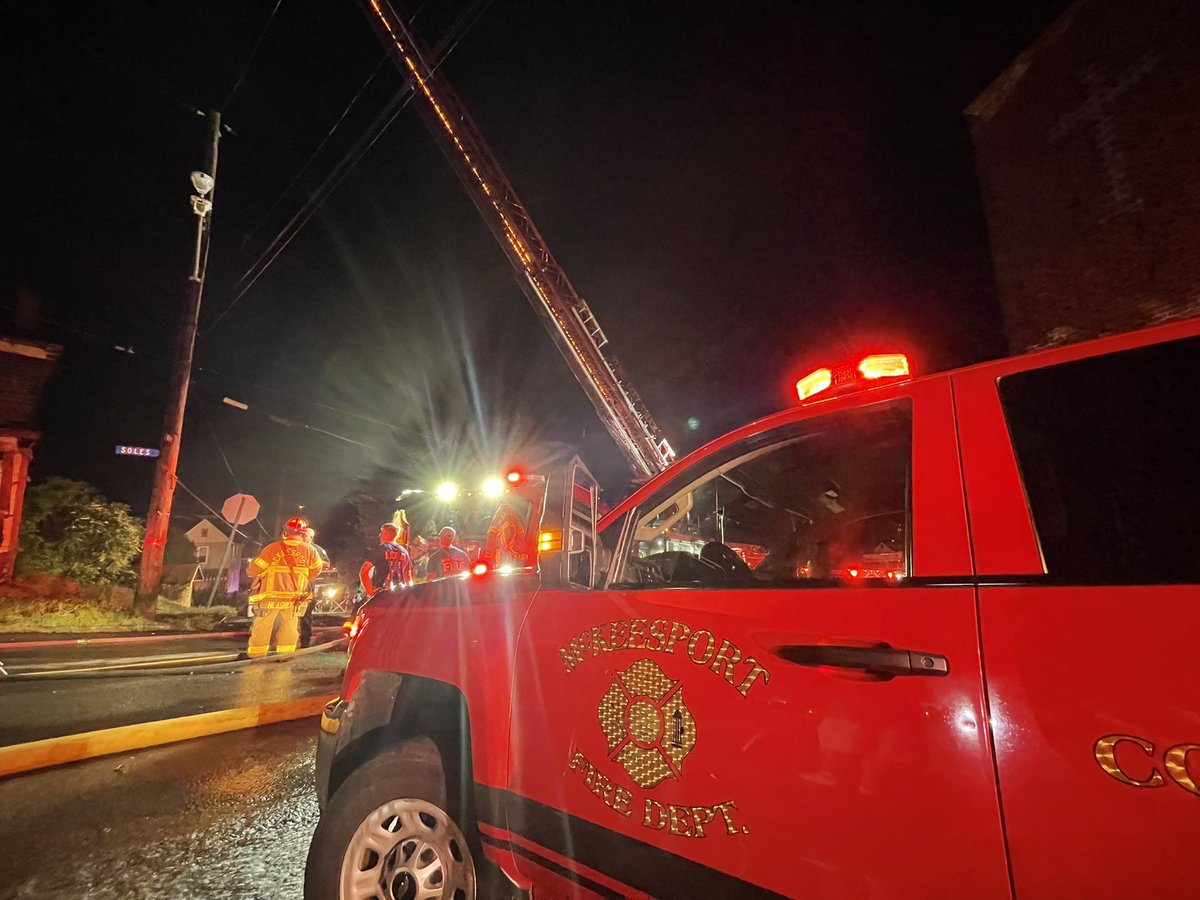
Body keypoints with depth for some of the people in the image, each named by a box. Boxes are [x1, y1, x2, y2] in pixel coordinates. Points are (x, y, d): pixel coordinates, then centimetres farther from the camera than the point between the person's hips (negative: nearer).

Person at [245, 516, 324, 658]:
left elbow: (252, 570, -5)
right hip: (293, 599, 2)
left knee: (261, 629, 11)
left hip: (270, 597, -2)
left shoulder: (272, 548, -11)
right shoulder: (309, 550, -5)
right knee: (289, 628, 15)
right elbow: (316, 570, 9)